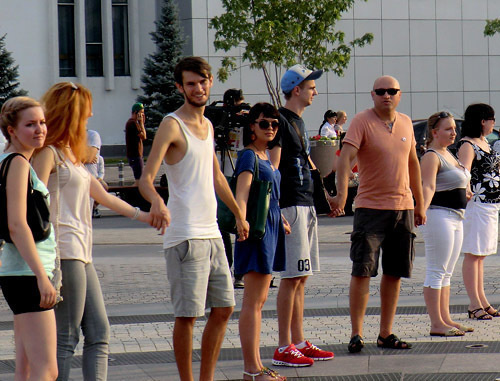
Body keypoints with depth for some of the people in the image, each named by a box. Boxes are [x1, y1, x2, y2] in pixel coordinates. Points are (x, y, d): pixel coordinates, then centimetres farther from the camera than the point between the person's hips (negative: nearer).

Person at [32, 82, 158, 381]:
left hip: (82, 255, 10)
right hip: (64, 253, -10)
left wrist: (142, 215, 36)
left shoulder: (71, 156, 21)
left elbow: (103, 196, 30)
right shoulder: (48, 153, -7)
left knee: (99, 334, 5)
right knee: (66, 338, -8)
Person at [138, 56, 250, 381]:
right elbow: (146, 178, -19)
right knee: (187, 315, -6)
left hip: (212, 233, 8)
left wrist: (239, 214, 36)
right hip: (185, 236, -8)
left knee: (224, 308, 11)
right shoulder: (172, 126, -9)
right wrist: (156, 201, -40)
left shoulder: (207, 126, 15)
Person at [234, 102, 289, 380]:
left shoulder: (266, 155, 16)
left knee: (260, 300, 12)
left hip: (272, 229, 10)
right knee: (253, 302, -8)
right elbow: (242, 192, -25)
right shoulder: (249, 156, -11)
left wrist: (282, 221, 30)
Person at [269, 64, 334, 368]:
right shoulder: (280, 120, -11)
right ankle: (284, 348, -7)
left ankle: (299, 342, 16)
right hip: (290, 205, -10)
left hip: (306, 204, 10)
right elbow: (273, 167, -16)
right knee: (292, 277, -9)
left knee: (301, 277, 11)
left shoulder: (299, 121, 18)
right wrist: (275, 210, -22)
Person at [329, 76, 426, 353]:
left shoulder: (406, 123, 10)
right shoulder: (362, 122, -8)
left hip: (403, 207, 5)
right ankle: (356, 334, -3)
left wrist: (419, 204, 21)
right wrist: (341, 193, -35)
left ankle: (386, 334, 15)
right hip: (370, 206, -5)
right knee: (362, 271, -8)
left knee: (394, 273, 8)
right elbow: (345, 157, -20)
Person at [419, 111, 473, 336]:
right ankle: (436, 324, -8)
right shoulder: (431, 157, -12)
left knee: (447, 273, 12)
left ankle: (445, 319, 17)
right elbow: (428, 185, -27)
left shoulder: (448, 154, 16)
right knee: (436, 272, -8)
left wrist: (465, 193, 48)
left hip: (455, 218, 10)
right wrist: (422, 209, -41)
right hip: (439, 216, -10)